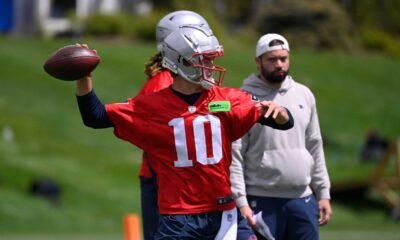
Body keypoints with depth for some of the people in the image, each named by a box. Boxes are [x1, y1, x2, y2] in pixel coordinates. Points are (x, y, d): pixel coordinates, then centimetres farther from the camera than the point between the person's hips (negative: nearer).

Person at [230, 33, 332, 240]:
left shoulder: (304, 95, 12)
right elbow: (234, 155, -9)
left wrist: (324, 193, 12)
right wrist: (241, 201, -16)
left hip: (302, 199, 5)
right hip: (262, 200, -5)